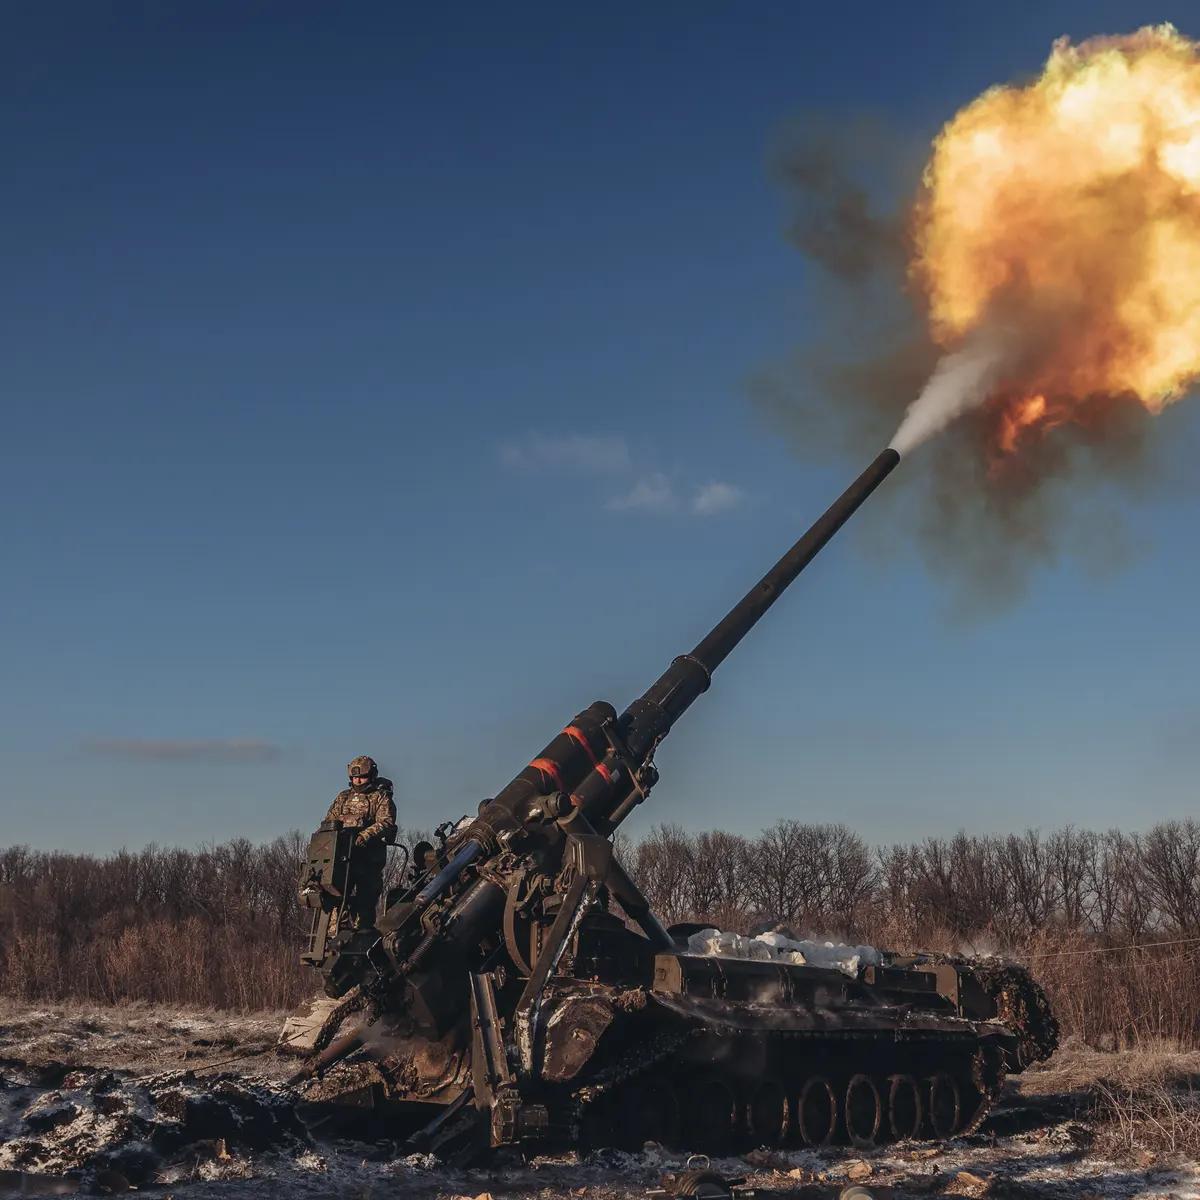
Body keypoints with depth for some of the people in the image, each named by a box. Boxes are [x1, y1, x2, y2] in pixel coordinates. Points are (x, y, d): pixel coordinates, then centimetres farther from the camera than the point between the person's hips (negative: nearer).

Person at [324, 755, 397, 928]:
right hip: (343, 855, 4)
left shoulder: (381, 798, 4)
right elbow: (329, 821, 22)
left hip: (369, 858, -4)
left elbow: (386, 823, -12)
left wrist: (364, 836, -27)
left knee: (365, 900, -3)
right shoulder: (343, 797, 21)